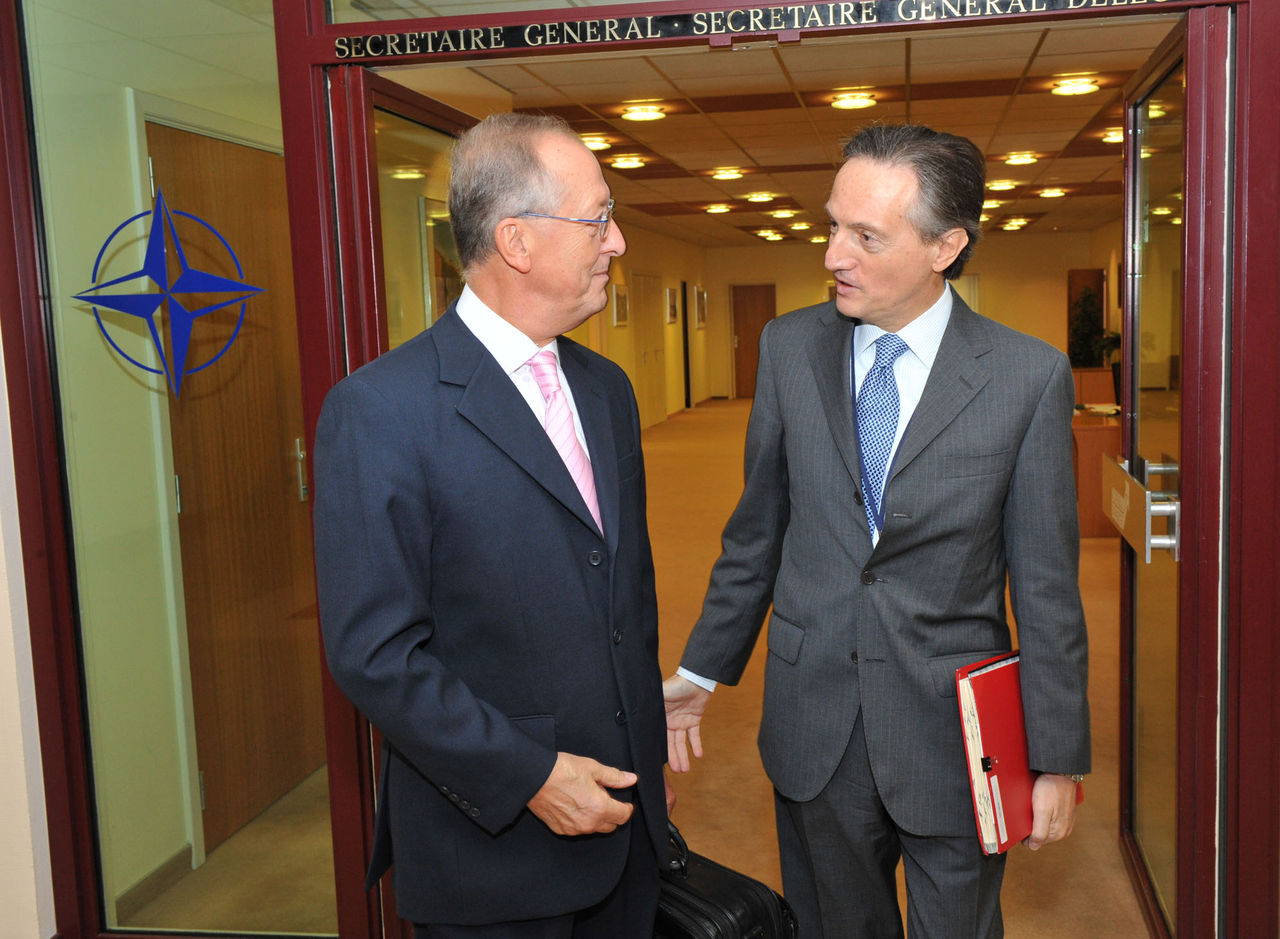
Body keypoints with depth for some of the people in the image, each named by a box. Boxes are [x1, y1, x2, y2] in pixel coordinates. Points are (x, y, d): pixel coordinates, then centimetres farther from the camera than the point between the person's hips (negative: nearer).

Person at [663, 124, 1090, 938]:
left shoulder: (1029, 376, -10)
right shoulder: (790, 347, -2)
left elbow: (1046, 586, -6)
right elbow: (757, 529, 6)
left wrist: (1058, 759, -2)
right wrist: (702, 671, 9)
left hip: (951, 730, -2)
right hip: (813, 721, 3)